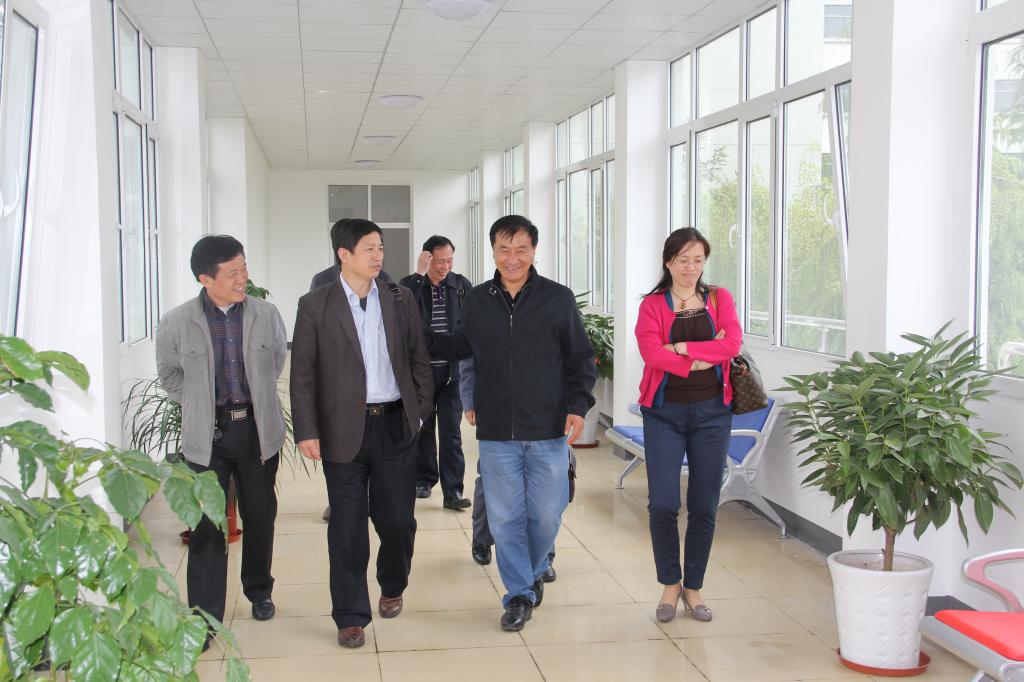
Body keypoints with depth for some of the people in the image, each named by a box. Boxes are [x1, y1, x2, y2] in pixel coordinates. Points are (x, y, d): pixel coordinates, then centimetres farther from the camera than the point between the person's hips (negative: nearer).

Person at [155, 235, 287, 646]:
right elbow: (170, 375, 9)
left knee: (260, 516, 14)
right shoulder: (177, 323, -7)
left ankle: (259, 591, 36)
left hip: (258, 429, 2)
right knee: (207, 526, -1)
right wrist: (202, 405, 5)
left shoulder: (266, 314, -3)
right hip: (207, 435, -2)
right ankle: (204, 617, 7)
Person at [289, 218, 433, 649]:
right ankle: (351, 617, 16)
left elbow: (419, 359, 11)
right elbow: (303, 374, -3)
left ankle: (392, 587, 36)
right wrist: (306, 431, -8)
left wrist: (420, 410, 4)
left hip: (396, 425, 2)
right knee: (347, 528, 4)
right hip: (344, 431, -2)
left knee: (398, 519, 9)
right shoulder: (315, 306, -2)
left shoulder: (400, 300, 6)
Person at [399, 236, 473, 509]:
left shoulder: (461, 285, 3)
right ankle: (424, 479, 28)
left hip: (452, 370, 0)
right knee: (423, 428, 12)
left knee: (451, 432, -1)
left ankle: (452, 492, 1)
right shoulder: (410, 285, -1)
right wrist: (419, 275, -22)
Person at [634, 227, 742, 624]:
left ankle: (693, 587, 22)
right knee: (662, 503, -4)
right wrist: (703, 358, -16)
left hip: (711, 412, 2)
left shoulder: (719, 299, 7)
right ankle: (670, 584, 16)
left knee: (704, 505, 6)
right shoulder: (652, 305, 1)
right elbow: (651, 353, -16)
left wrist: (682, 347, -16)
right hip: (664, 413, -2)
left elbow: (732, 343, -11)